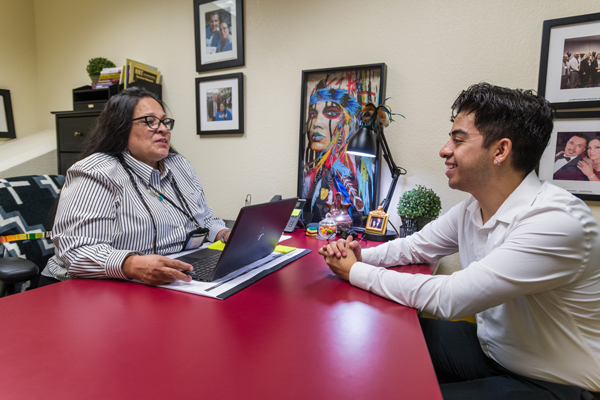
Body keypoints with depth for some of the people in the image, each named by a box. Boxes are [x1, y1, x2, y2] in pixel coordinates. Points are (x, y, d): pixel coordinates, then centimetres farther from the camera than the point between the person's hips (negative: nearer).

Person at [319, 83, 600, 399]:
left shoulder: (556, 222, -30)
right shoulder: (473, 207, -4)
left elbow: (447, 298, -33)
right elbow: (415, 247, 8)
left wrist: (355, 272, -23)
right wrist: (360, 256, -11)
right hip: (488, 346, 7)